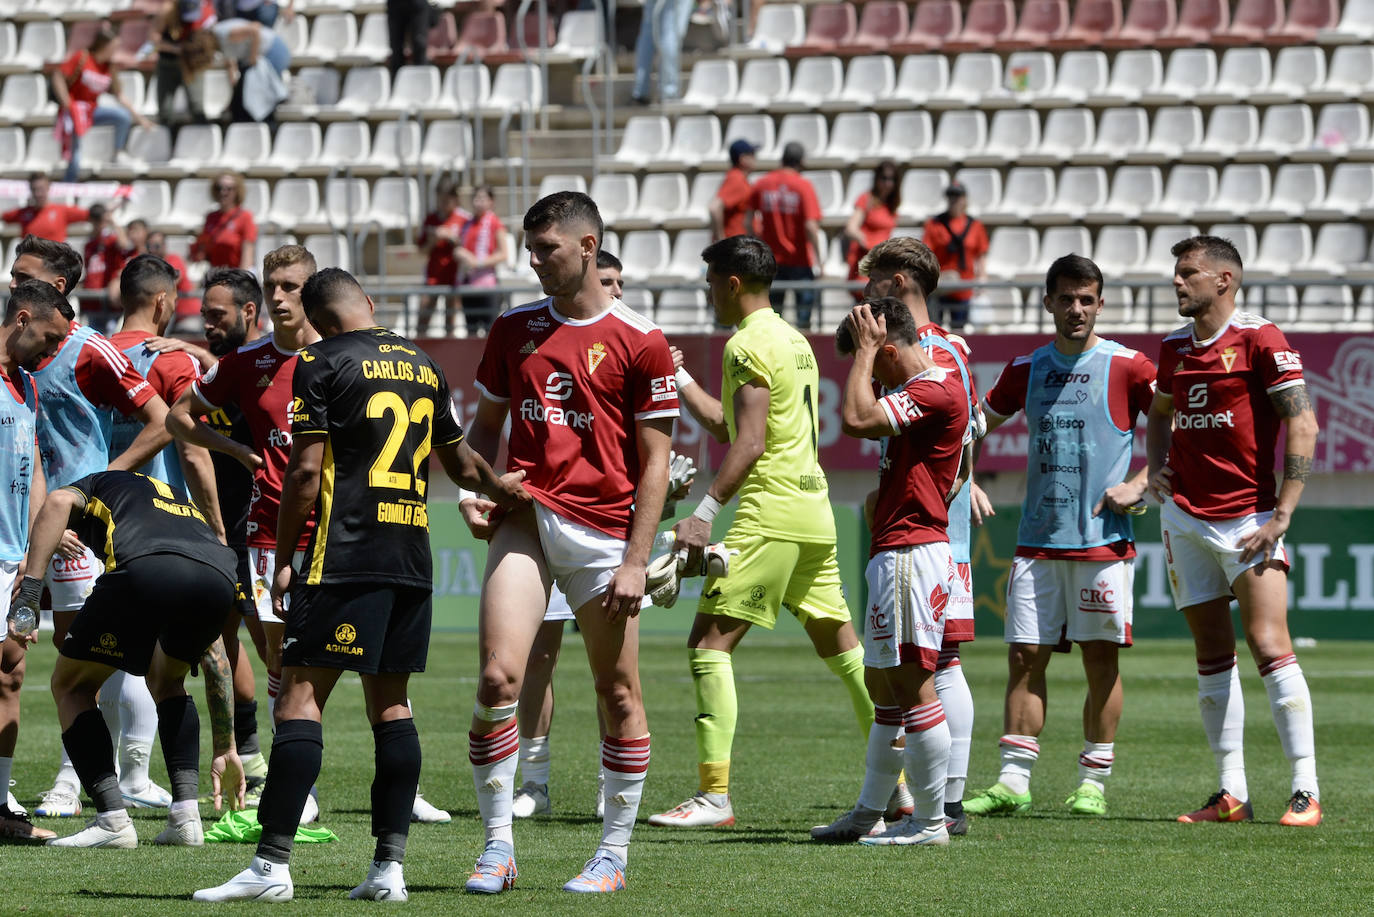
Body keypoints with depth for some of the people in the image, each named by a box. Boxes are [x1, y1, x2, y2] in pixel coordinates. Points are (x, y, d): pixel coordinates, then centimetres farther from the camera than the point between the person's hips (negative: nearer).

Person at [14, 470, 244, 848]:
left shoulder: (99, 483, 37)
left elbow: (59, 502, 7)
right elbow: (213, 653, 44)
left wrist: (30, 583, 0)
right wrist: (226, 750, 48)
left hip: (144, 573, -5)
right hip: (219, 580, 5)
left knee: (71, 686, 18)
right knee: (167, 681, 34)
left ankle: (113, 821, 7)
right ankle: (186, 816, 20)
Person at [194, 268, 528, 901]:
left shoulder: (321, 363, -3)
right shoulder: (424, 367, 15)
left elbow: (305, 470, -8)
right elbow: (461, 463, 27)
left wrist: (283, 559, -2)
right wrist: (501, 489, 44)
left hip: (345, 558, -6)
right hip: (412, 560, 6)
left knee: (301, 699, -7)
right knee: (391, 706, 10)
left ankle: (273, 866, -13)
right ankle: (389, 867, 6)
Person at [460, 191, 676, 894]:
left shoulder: (639, 342, -2)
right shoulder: (514, 330, 10)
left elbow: (655, 461, -2)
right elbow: (487, 424, 22)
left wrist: (636, 562, -8)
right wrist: (475, 492, 2)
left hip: (604, 530, -2)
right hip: (525, 519, 2)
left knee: (618, 696, 4)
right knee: (498, 677, -13)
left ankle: (614, 852, 15)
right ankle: (497, 845, -5)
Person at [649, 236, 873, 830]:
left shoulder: (749, 345, -9)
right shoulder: (792, 339, 19)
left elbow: (749, 444, -19)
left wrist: (704, 513, -21)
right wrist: (680, 380, 32)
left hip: (769, 513, -10)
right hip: (814, 510, 10)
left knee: (710, 641, -9)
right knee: (841, 646, 14)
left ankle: (714, 796, -16)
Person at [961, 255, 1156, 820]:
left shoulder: (1126, 367, -2)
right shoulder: (1026, 370, 11)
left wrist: (1139, 484, -9)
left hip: (1102, 537, -4)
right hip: (1037, 539, 4)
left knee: (1101, 661, 0)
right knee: (1025, 658, 1)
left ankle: (1093, 783, 7)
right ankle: (1012, 780, 3)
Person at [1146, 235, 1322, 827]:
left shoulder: (1259, 339, -8)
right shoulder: (1175, 347, 12)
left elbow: (1302, 426, -11)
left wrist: (1282, 515, -15)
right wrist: (1156, 468, 12)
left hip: (1248, 518, -6)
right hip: (1185, 514, 6)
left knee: (1269, 647, -14)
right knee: (1212, 655, 6)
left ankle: (1306, 790, -12)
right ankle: (1232, 794, 9)